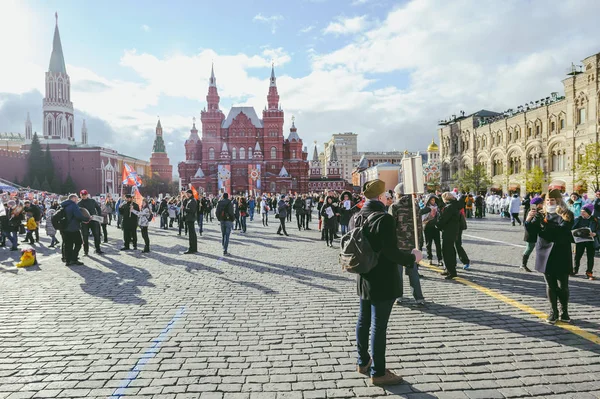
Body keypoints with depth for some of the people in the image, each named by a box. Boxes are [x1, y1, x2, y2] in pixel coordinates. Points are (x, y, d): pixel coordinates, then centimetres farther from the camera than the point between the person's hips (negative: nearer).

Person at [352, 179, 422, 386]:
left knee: (363, 321, 19)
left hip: (364, 279, 8)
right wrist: (412, 257, -8)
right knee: (379, 326, 2)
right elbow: (392, 253, -23)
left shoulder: (355, 218, 3)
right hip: (383, 281, -8)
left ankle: (363, 362, 36)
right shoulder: (384, 219, -21)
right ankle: (378, 372, 15)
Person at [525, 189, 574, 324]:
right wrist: (528, 220, -21)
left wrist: (545, 223, -28)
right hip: (545, 254, 2)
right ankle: (553, 312, 21)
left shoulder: (567, 215, -4)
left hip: (561, 256, -2)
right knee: (550, 285, 10)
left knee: (562, 286, 4)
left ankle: (564, 312, 22)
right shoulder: (542, 214, 5)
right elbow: (531, 230, -2)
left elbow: (561, 230, -20)